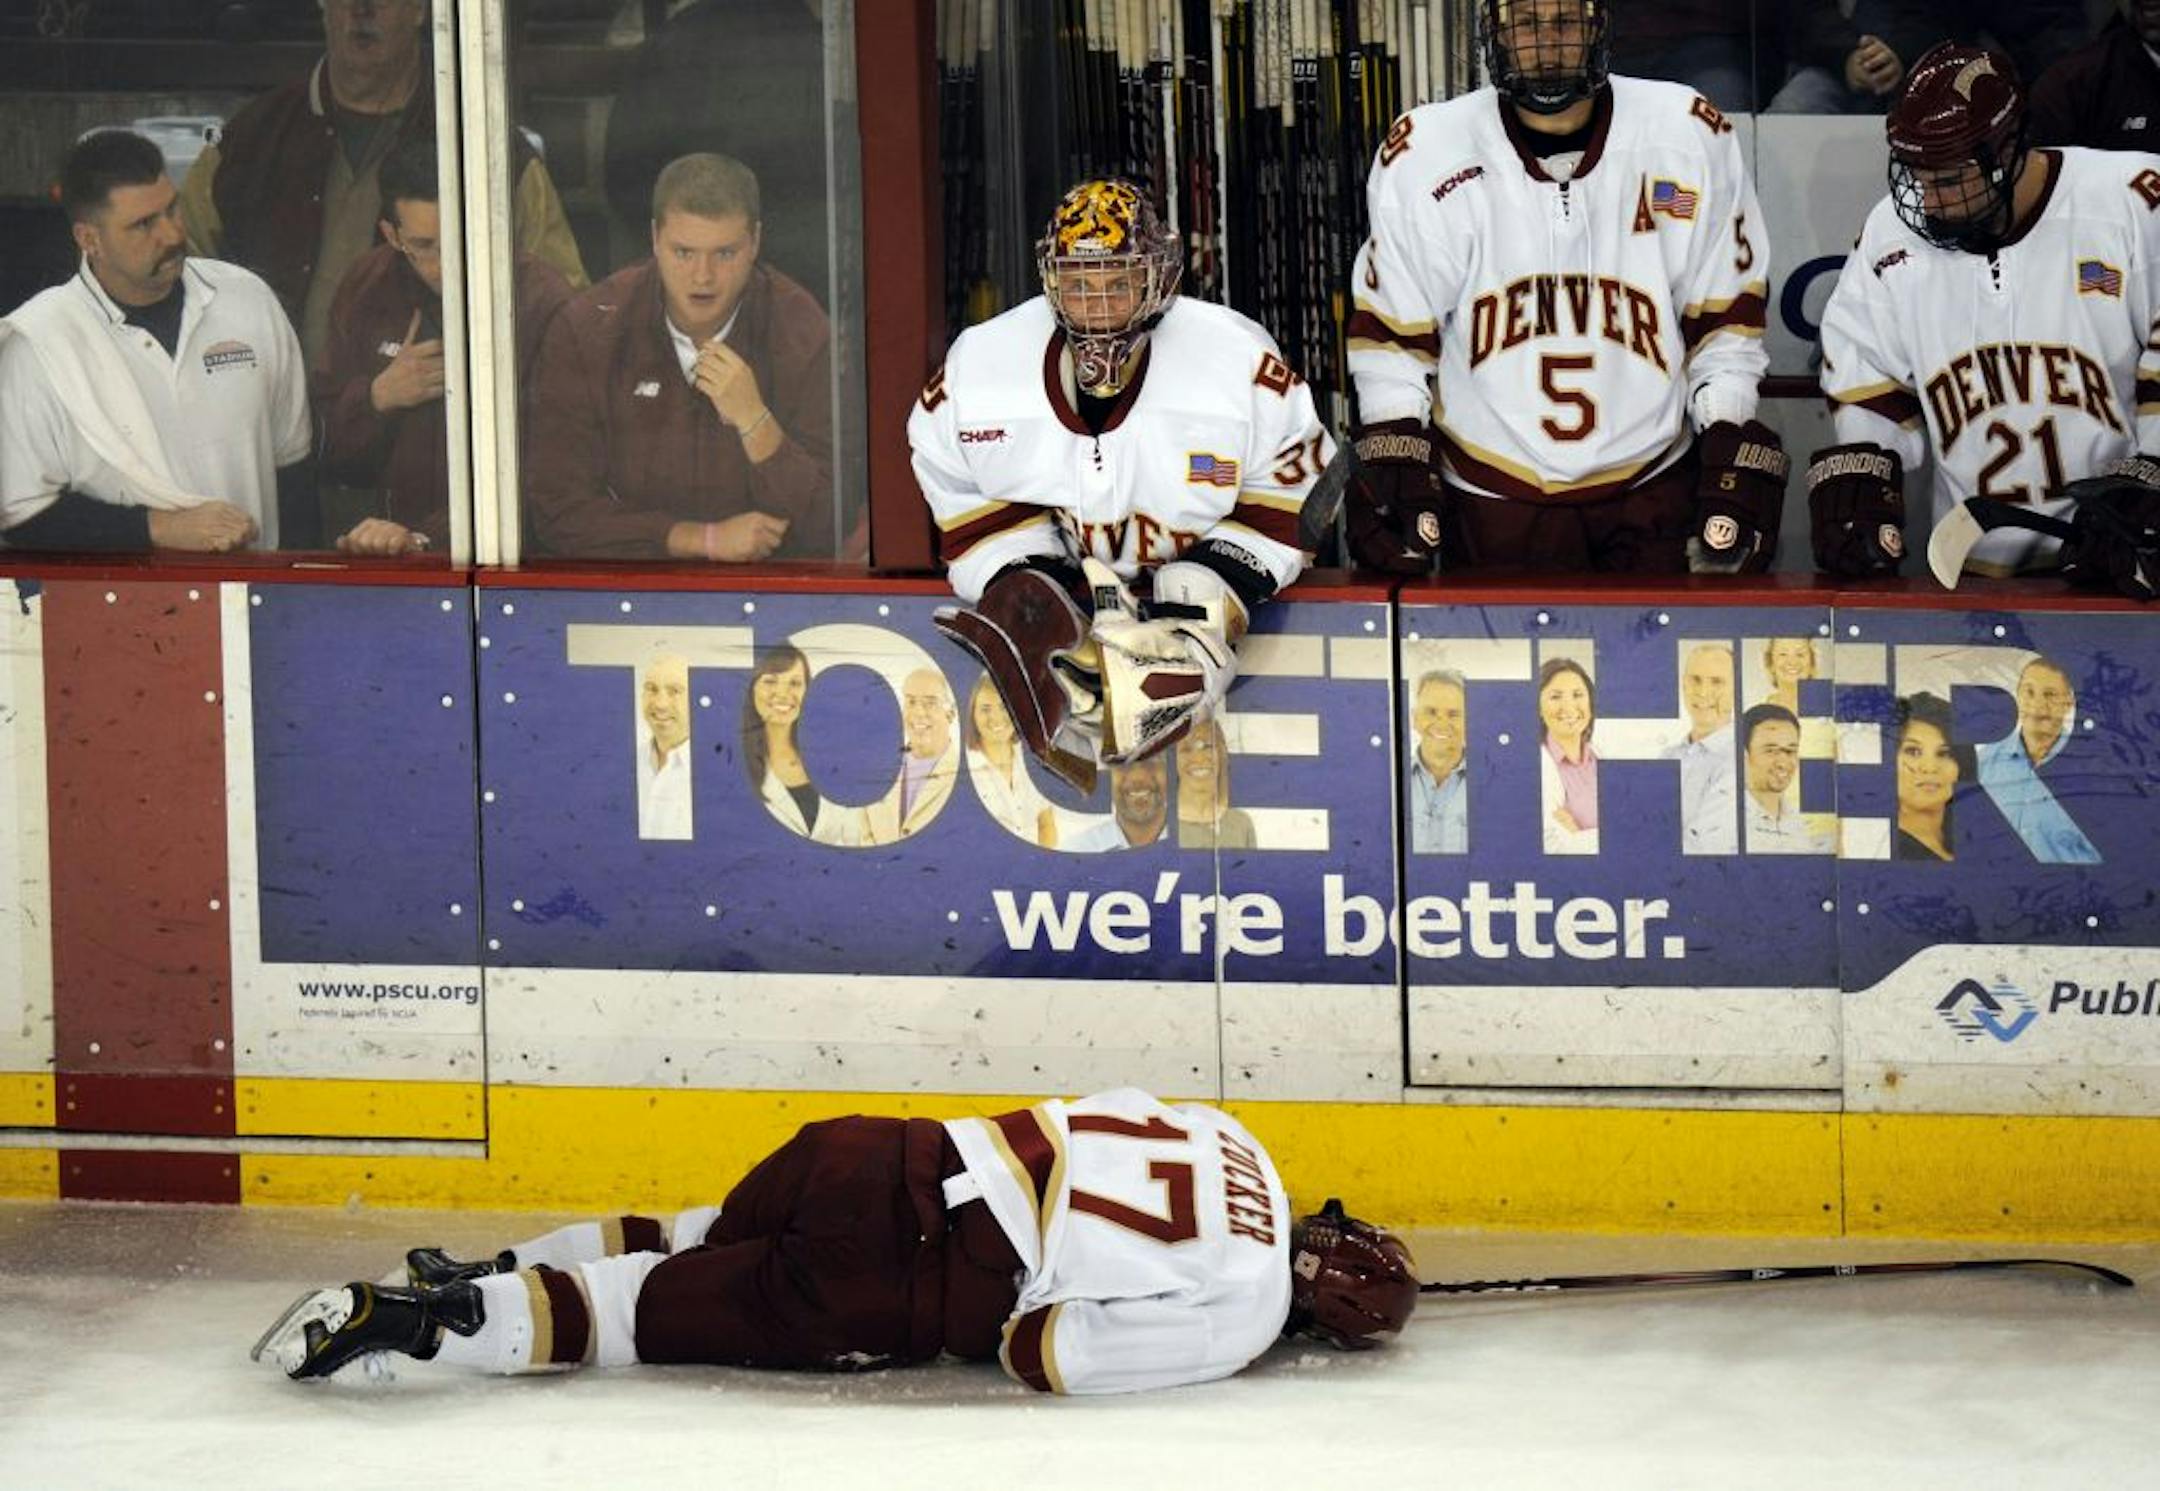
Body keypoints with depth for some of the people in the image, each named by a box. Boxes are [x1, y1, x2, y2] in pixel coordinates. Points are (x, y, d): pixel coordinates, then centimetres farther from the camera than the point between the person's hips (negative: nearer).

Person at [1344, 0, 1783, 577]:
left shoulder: (1690, 138, -3)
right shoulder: (1423, 155, -6)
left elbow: (1724, 315, 4)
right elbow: (1391, 331, 2)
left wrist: (1731, 452, -1)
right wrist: (1393, 460, -7)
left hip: (1653, 484, 1)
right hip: (1491, 501, -1)